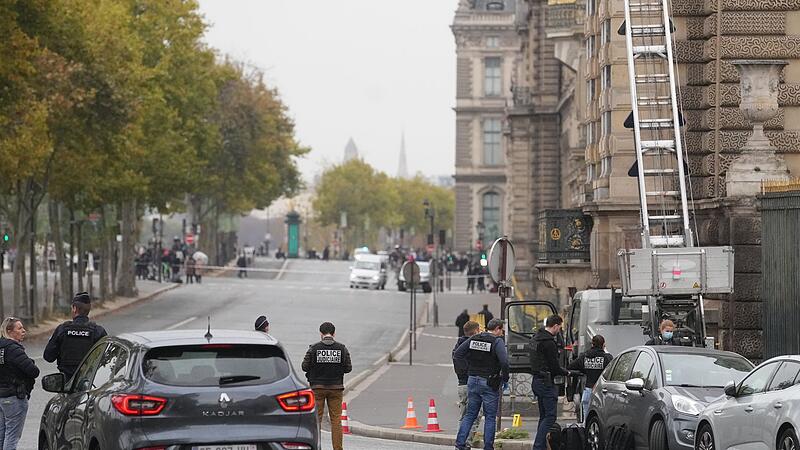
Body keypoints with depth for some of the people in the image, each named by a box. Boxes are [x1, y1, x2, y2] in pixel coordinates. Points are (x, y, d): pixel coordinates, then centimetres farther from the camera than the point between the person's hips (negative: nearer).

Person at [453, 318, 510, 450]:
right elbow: (504, 361, -23)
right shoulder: (497, 341, -11)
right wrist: (505, 378, -8)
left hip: (472, 380, 5)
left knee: (470, 414, 13)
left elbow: (457, 355, 6)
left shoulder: (473, 339, 6)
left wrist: (470, 366, 10)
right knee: (490, 417, 5)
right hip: (489, 383, -5)